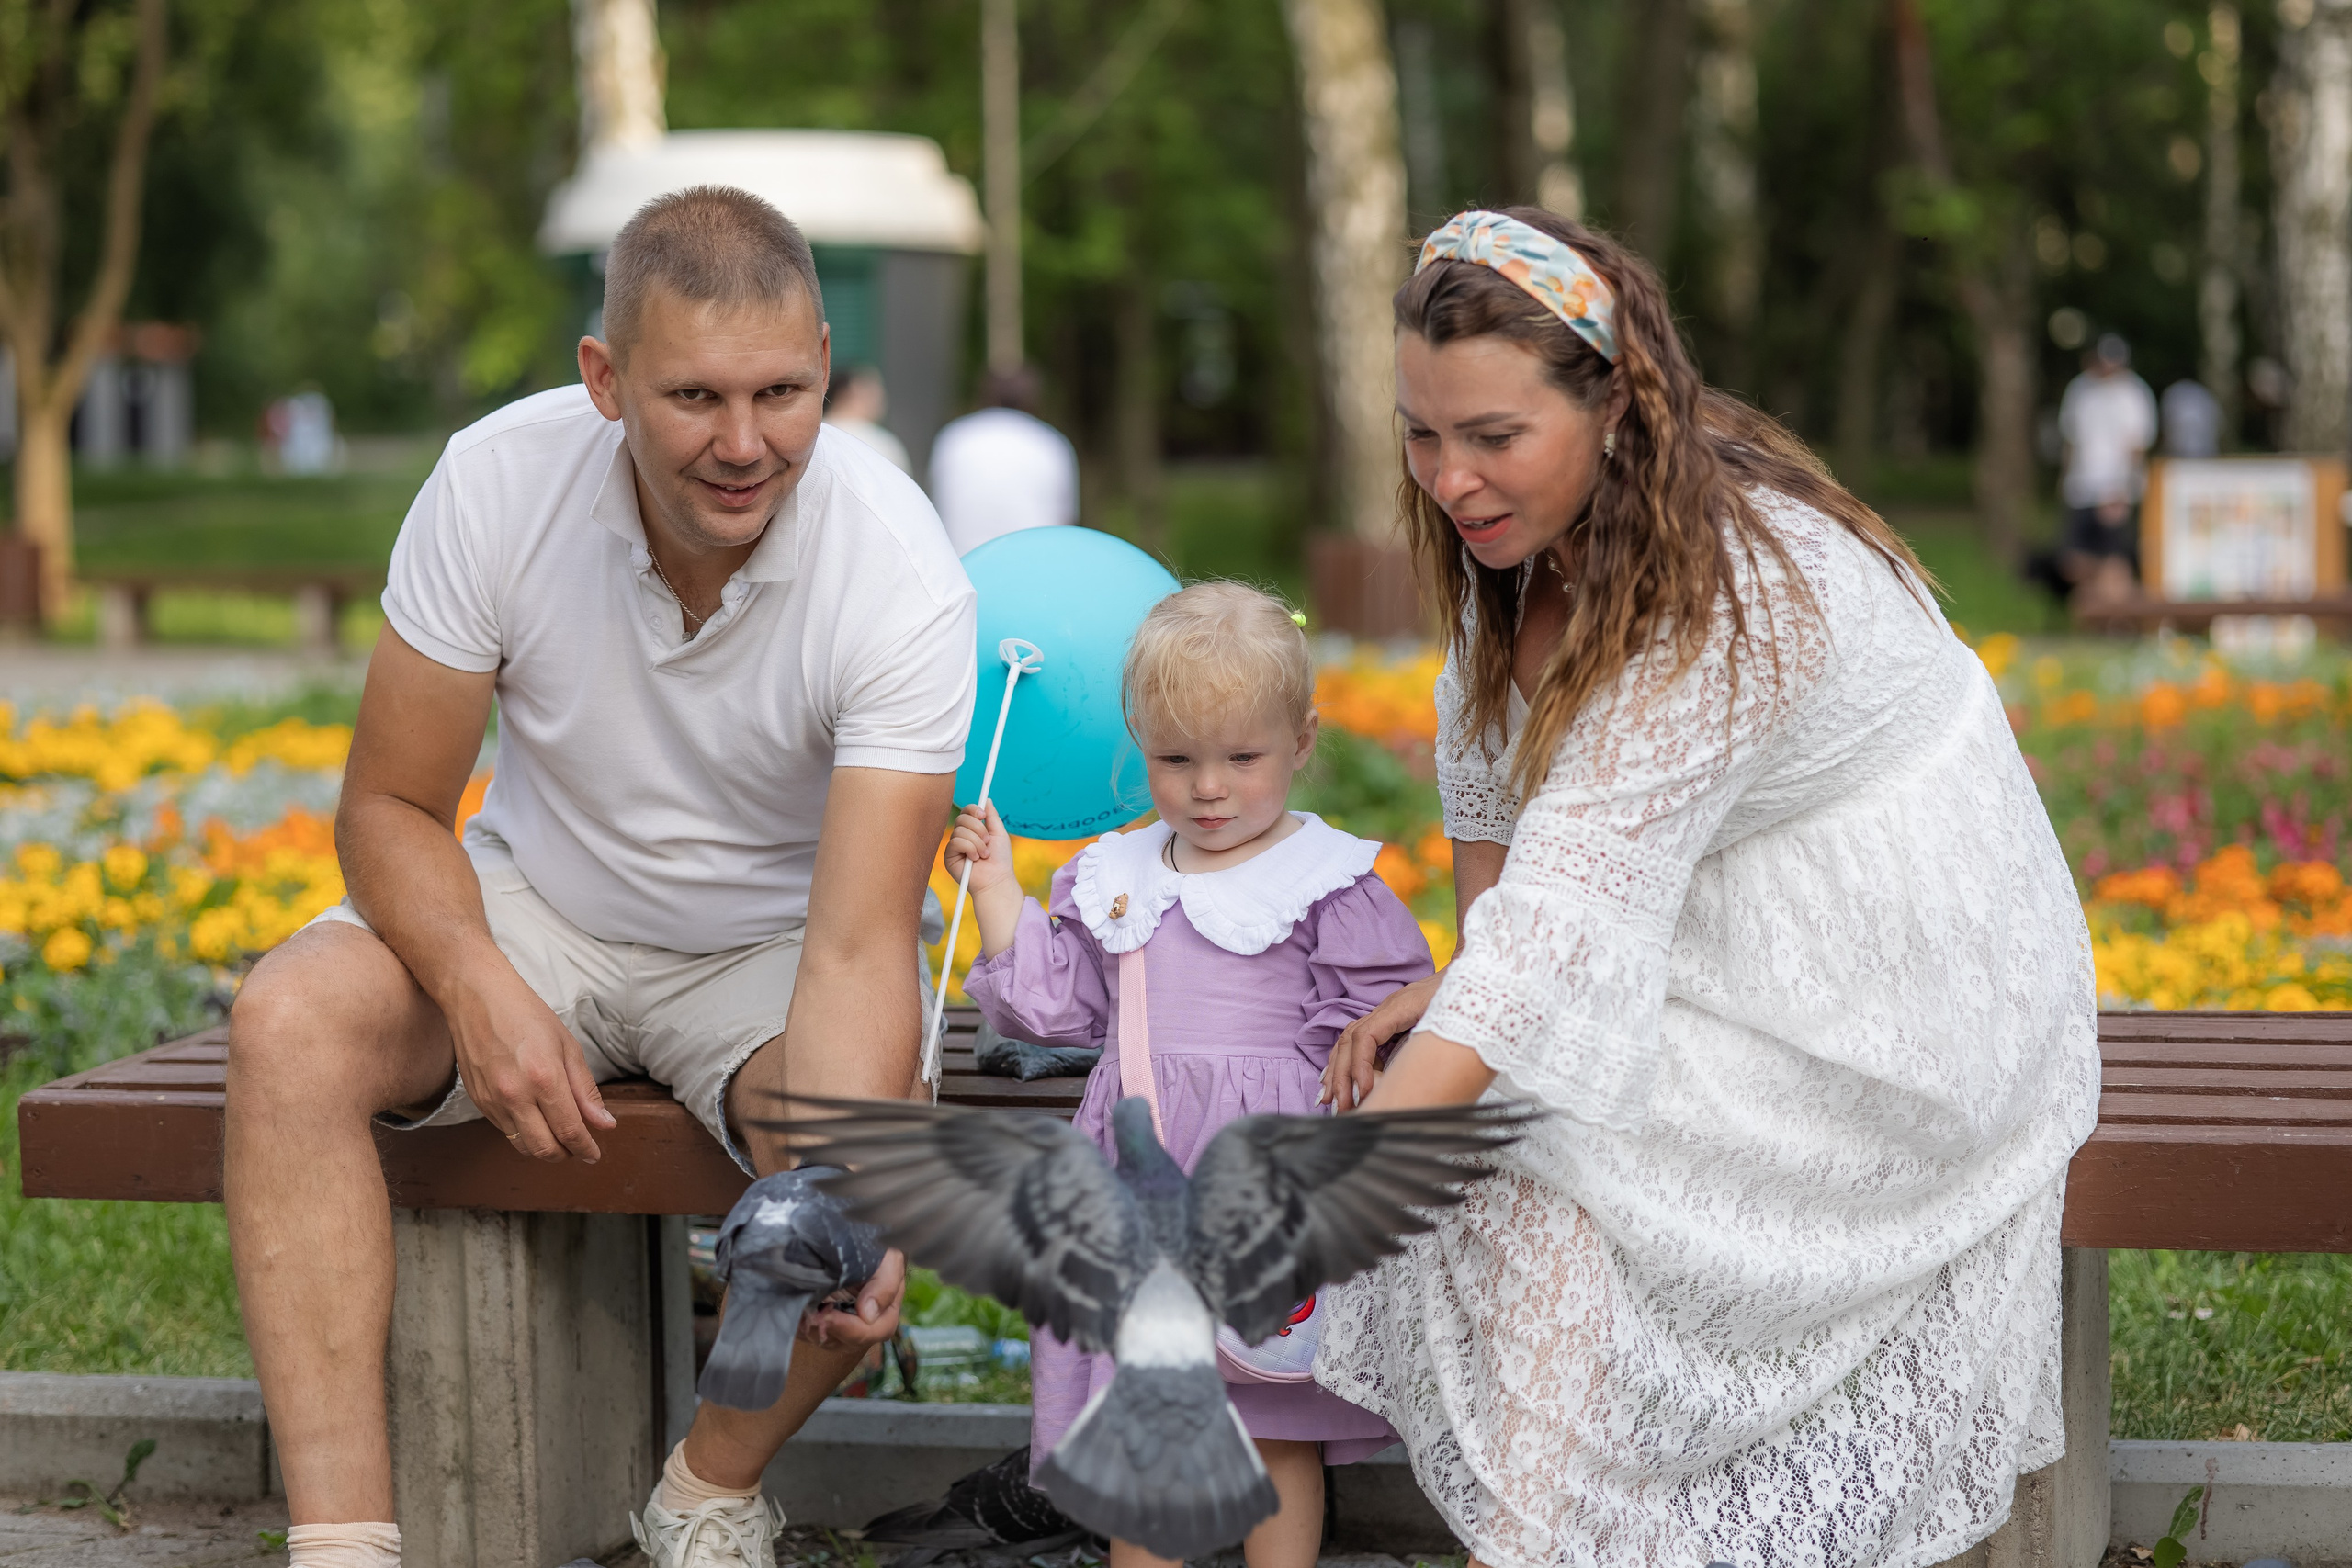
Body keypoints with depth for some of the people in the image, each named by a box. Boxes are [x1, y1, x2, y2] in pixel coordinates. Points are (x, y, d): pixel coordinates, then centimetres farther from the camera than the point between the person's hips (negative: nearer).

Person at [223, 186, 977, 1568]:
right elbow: (393, 806, -11)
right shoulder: (499, 482, -21)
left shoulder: (903, 578, -27)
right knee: (289, 1021, -26)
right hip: (533, 908, 2)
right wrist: (480, 989, -32)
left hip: (774, 938, -2)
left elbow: (856, 948, -32)